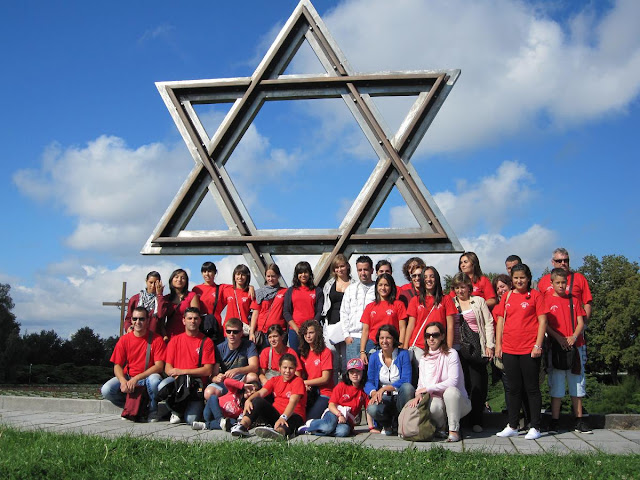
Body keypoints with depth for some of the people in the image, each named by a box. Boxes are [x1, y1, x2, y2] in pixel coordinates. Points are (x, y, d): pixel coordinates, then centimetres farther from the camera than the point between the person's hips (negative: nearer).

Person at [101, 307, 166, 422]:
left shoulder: (156, 339, -5)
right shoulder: (124, 340, 2)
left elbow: (159, 366, -12)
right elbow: (117, 366, 0)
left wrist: (137, 378, -23)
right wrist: (123, 381, -22)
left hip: (147, 378, -3)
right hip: (127, 377, 3)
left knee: (155, 380, -37)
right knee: (106, 390, -24)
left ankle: (152, 410, -7)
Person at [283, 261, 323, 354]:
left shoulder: (317, 291, 9)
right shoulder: (290, 291, 12)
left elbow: (319, 312, 4)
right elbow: (286, 312, 6)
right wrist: (296, 328, -6)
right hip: (294, 330, 1)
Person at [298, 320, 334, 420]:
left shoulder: (325, 352, -4)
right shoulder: (304, 353, 16)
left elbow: (325, 379, -8)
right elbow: (302, 376, 16)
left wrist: (305, 382, -5)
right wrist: (304, 386, -7)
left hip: (324, 394, -5)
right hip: (308, 392, 5)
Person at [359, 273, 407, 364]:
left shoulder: (398, 305, 6)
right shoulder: (370, 307, 13)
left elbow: (402, 328, 2)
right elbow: (365, 331, 11)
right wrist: (362, 352, 3)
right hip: (372, 346, 2)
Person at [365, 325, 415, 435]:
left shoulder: (403, 354, -5)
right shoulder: (374, 357, 5)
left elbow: (406, 381, -14)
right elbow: (369, 381, 1)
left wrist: (385, 388, -24)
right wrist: (374, 393, -22)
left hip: (400, 398, -1)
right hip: (384, 399, 1)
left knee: (408, 387, -34)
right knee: (372, 409, -33)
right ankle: (387, 426, 4)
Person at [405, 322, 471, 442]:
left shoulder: (451, 354, -7)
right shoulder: (423, 359, 10)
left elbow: (453, 382, -19)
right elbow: (421, 384, 8)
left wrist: (428, 389, -19)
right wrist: (418, 394, -16)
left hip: (457, 402, -2)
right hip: (436, 400, 3)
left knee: (450, 391, -37)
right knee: (433, 405, -34)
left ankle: (454, 430, -20)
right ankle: (441, 427, 0)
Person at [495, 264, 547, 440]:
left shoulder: (535, 295, 0)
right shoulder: (507, 297, 11)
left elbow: (542, 321, -3)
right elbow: (501, 321, 13)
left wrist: (538, 345, -10)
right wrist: (498, 344, 7)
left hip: (529, 350, -4)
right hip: (509, 350, 4)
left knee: (532, 388, 2)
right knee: (513, 389, 11)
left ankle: (535, 427, 9)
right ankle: (512, 426, 18)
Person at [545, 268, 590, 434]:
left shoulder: (573, 300, 12)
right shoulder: (547, 300, 3)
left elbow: (581, 322, 7)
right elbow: (545, 324, -3)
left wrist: (574, 337, -10)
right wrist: (559, 338, -15)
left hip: (575, 346, 3)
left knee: (577, 384, 5)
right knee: (556, 385, -1)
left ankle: (579, 421, 12)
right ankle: (554, 421, 5)